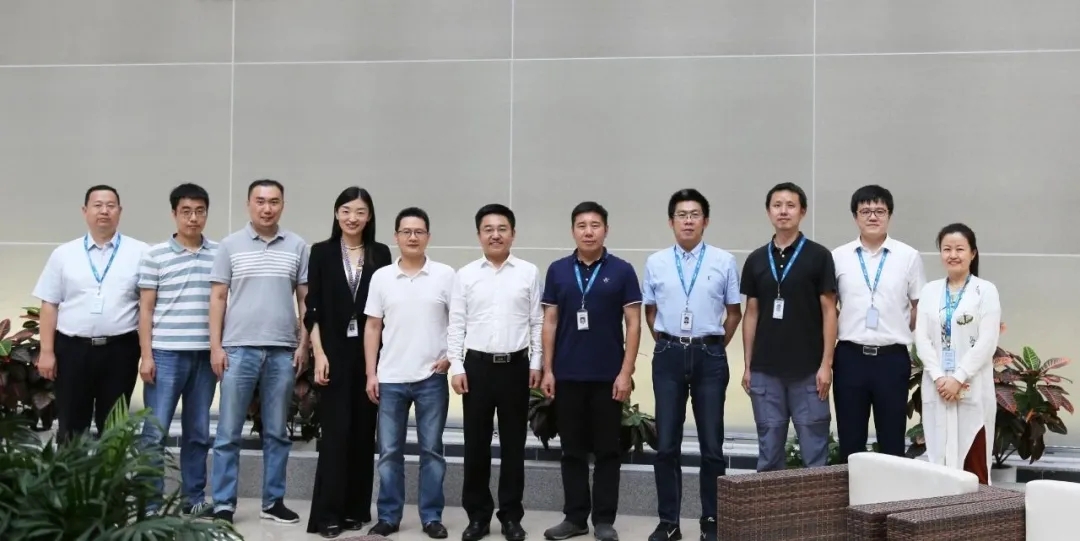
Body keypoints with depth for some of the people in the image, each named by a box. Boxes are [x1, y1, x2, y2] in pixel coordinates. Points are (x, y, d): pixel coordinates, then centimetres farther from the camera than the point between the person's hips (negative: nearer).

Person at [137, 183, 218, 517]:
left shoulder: (220, 254, 7)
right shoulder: (156, 255, 1)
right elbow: (145, 308, 2)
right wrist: (146, 355, -4)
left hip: (205, 354, 2)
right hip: (166, 353, -2)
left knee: (198, 433, 10)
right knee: (155, 432, -1)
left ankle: (193, 498, 19)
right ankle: (150, 501, 7)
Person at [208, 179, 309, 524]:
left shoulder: (298, 247, 6)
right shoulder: (230, 245, 4)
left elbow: (305, 300, 8)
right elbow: (217, 298, 3)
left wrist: (303, 344, 1)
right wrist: (215, 346, -3)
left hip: (283, 350, 1)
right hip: (239, 348, -1)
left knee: (277, 432, 9)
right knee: (229, 432, 2)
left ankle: (273, 501, 18)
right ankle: (223, 504, 9)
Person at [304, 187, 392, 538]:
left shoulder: (380, 254, 6)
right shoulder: (322, 252, 3)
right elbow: (313, 309, 0)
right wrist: (319, 354, -8)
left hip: (370, 352, 2)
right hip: (334, 351, -2)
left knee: (363, 430, 6)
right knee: (336, 430, -5)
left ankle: (356, 508, 15)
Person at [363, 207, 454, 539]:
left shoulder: (445, 275, -1)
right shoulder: (381, 277, 4)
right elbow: (372, 328, 6)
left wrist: (451, 356, -9)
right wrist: (371, 373, 2)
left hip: (432, 378, -1)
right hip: (390, 379, 2)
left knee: (431, 450, 6)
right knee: (389, 452, 6)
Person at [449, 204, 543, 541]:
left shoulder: (529, 273, 3)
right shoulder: (465, 275, 3)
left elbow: (537, 322, 4)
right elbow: (456, 325, 3)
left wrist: (536, 364, 0)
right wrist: (456, 366, -3)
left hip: (516, 365, 0)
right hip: (477, 365, 0)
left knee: (513, 444, 6)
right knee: (476, 444, 5)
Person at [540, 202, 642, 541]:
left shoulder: (622, 271, -1)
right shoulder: (558, 270, 5)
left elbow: (633, 324, -2)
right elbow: (550, 322, 6)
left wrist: (626, 372, -9)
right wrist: (547, 370, 0)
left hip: (608, 376, -2)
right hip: (567, 375, 2)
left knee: (607, 450, 4)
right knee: (572, 450, 8)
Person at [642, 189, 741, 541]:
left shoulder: (723, 261, 0)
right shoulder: (655, 263, 4)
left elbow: (734, 312, 7)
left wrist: (714, 347, 7)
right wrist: (668, 344, 10)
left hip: (709, 355, -1)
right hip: (669, 355, 1)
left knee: (712, 444, 6)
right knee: (667, 444, 5)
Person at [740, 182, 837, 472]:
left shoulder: (818, 256, -2)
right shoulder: (756, 260, 8)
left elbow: (829, 312, -3)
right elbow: (751, 314, 10)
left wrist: (826, 364, -9)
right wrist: (747, 365, 6)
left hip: (808, 370, -3)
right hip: (765, 370, 3)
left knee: (814, 449, 2)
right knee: (769, 450, 9)